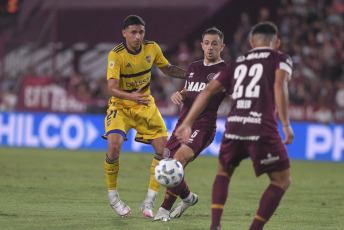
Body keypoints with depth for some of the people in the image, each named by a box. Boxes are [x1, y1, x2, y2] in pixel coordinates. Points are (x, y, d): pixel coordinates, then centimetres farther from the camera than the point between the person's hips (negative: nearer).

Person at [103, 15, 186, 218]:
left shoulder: (152, 48, -6)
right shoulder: (116, 55, -20)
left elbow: (168, 69, 12)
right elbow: (112, 88, -30)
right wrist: (131, 96, -48)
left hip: (145, 105, 4)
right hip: (121, 107, -4)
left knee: (164, 147, -10)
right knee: (114, 146, -26)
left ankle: (149, 202, 2)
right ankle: (113, 196, -2)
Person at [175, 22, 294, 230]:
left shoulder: (238, 63, 24)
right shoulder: (281, 59, 12)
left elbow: (208, 91, 18)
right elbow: (279, 85, -9)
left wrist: (187, 124, 20)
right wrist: (286, 124, -11)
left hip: (233, 127, 4)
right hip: (262, 128, -4)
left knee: (224, 172, 27)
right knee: (282, 180, 12)